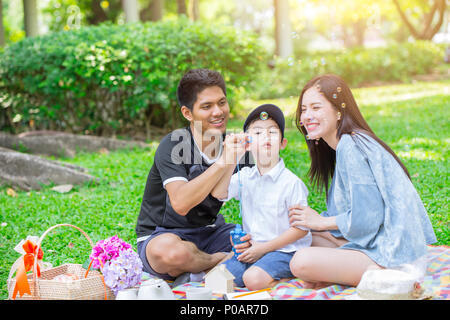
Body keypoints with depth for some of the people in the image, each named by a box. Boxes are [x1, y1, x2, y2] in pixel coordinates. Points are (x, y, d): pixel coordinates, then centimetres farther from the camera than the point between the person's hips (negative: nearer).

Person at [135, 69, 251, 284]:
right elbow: (180, 204, -33)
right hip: (161, 235, -5)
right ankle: (223, 260, -8)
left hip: (209, 231, 5)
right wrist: (222, 162, -35)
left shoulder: (231, 145, 0)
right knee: (170, 250, -40)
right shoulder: (173, 146, -18)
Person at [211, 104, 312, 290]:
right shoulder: (245, 176, 6)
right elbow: (218, 193, -10)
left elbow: (302, 228, -9)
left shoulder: (291, 182, -10)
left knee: (254, 279, -30)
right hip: (252, 249, 6)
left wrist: (264, 248, -13)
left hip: (283, 250, -6)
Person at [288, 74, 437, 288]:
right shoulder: (347, 143, 13)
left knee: (301, 263, -23)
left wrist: (321, 222, -6)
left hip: (392, 255, -10)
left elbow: (365, 218, -20)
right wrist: (309, 220, 6)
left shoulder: (350, 146, -18)